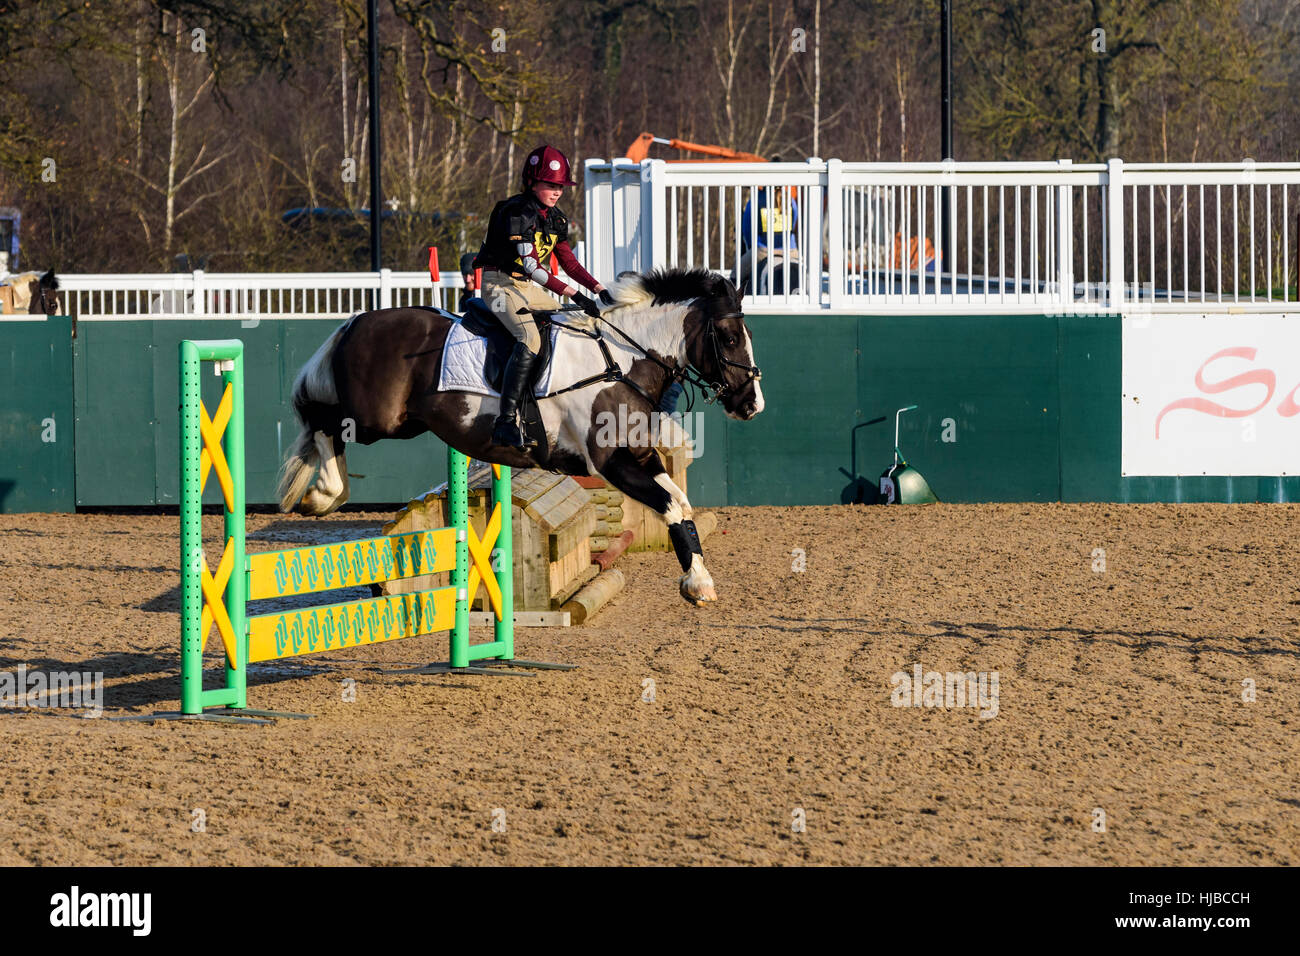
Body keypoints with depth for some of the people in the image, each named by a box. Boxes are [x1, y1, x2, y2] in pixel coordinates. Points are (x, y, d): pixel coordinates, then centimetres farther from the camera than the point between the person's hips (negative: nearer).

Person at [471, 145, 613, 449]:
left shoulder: (555, 218, 9)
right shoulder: (516, 212, -19)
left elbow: (568, 262, 15)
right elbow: (529, 264, -28)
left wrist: (599, 288, -1)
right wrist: (573, 294, -33)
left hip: (532, 288, 9)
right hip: (502, 284, -9)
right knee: (530, 338, -31)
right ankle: (507, 422, -36)